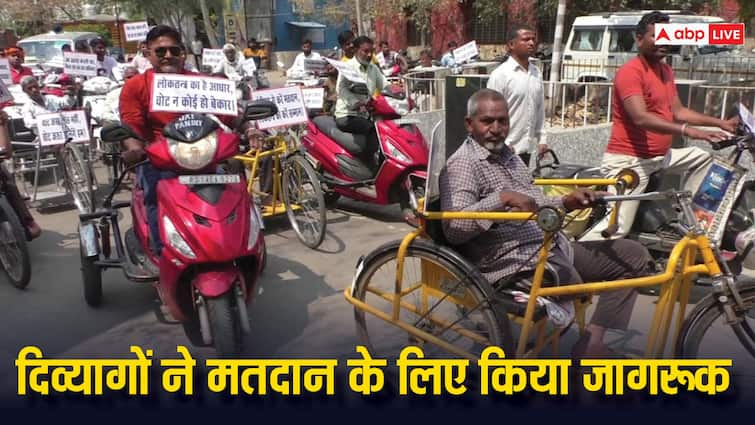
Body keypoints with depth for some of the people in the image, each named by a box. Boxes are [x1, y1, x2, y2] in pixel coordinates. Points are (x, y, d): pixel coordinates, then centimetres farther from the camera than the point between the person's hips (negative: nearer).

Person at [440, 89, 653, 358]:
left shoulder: (508, 156, 18)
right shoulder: (463, 164, -11)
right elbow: (453, 230, -24)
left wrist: (566, 203, 7)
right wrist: (501, 198, -27)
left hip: (553, 248, 10)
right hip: (516, 262, -10)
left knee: (634, 255, 11)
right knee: (567, 279, -36)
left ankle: (594, 344, 1)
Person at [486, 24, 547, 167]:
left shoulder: (536, 73, 10)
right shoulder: (500, 74, -11)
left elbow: (540, 109, 16)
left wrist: (541, 139, 13)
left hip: (527, 146, 7)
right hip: (507, 149, -7)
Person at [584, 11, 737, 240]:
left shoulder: (666, 70, 15)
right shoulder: (630, 72, -15)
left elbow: (678, 112, 17)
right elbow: (641, 118, -28)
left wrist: (719, 123, 10)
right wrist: (687, 130, -35)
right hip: (629, 159, -9)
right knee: (618, 227, -18)